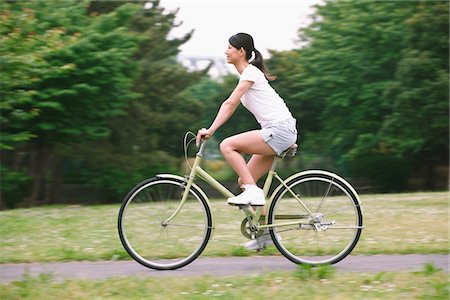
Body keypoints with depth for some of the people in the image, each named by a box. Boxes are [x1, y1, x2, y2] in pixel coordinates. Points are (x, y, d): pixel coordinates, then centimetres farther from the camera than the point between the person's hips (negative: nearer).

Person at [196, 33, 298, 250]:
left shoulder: (250, 72, -9)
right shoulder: (246, 74, 20)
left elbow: (229, 104, -16)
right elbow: (230, 106, 21)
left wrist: (210, 130, -18)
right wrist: (210, 130, 13)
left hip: (280, 130, -10)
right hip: (277, 133, 10)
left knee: (227, 145, -18)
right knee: (244, 179, 7)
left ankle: (252, 191, -14)